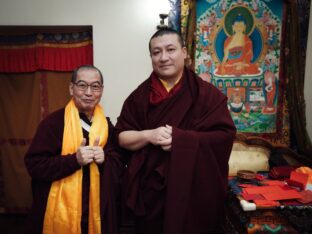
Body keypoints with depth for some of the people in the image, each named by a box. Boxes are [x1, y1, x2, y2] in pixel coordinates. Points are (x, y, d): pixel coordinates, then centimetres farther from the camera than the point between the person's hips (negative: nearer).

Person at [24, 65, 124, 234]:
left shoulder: (106, 125, 4)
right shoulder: (53, 122, -9)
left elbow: (119, 165, 7)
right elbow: (34, 164, -11)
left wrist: (105, 158, -15)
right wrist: (74, 159, -22)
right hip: (61, 211, -3)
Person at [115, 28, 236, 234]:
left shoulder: (206, 93, -6)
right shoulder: (140, 95, 2)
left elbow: (225, 135, -11)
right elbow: (122, 136, 2)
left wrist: (180, 139, -22)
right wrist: (148, 135, -18)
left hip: (192, 191, -2)